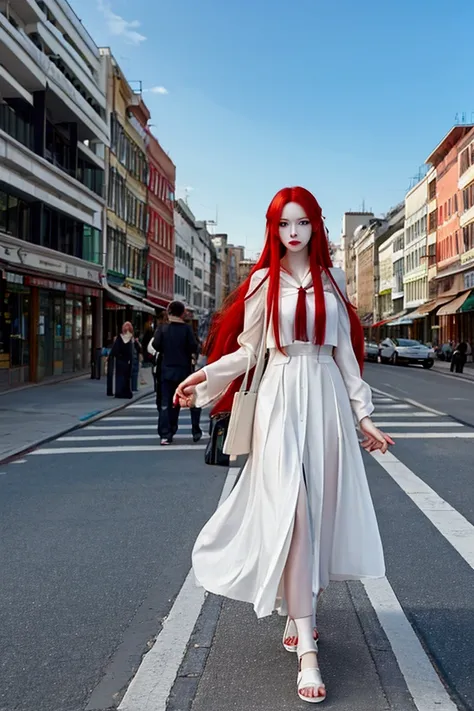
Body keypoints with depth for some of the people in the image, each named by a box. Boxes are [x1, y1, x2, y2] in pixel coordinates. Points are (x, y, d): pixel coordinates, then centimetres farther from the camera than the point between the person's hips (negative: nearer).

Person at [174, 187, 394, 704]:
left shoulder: (333, 280, 12)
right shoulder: (263, 281, 6)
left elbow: (345, 351, 12)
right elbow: (248, 349, 7)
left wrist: (362, 414, 9)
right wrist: (205, 375, -8)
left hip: (326, 398, 3)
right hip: (281, 397, -3)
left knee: (319, 507, 5)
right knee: (292, 512, -11)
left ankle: (296, 611, 26)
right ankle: (306, 649, -8)